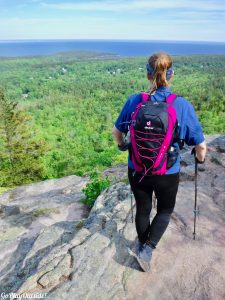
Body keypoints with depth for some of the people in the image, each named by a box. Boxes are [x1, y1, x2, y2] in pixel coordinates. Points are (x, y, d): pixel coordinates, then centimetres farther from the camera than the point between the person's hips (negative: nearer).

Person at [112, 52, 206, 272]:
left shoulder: (134, 101, -11)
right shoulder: (183, 105, -16)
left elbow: (116, 131, 3)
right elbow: (200, 146, -9)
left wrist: (122, 145, 24)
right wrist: (200, 158, 14)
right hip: (168, 174, -2)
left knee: (142, 209, 25)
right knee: (165, 210, 26)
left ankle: (142, 245, 47)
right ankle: (148, 248, 16)